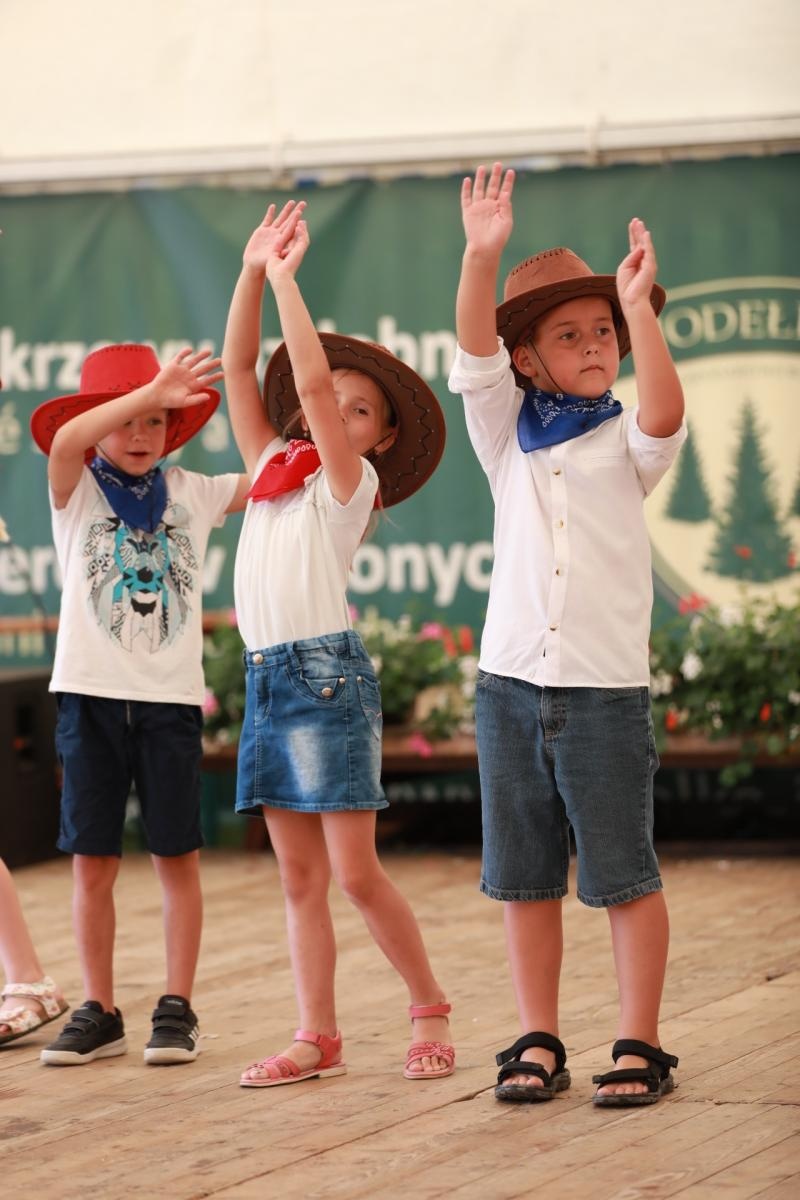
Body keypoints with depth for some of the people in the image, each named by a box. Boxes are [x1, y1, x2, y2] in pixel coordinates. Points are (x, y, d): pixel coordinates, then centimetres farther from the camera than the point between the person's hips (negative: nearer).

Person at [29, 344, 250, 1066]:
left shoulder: (191, 493, 8)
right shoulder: (78, 490, 2)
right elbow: (66, 440, -19)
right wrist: (151, 390, -31)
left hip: (170, 696, 1)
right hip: (92, 695, -1)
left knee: (177, 857, 2)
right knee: (92, 862, 2)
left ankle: (177, 1008, 9)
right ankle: (100, 1012, 10)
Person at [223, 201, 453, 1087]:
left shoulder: (349, 482, -2)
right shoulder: (272, 468, 15)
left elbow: (311, 382, -14)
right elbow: (238, 370, 12)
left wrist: (288, 279, -10)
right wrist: (252, 273, 4)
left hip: (327, 673, -6)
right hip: (266, 679, 6)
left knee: (355, 873, -7)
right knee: (300, 876, 7)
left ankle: (430, 1011, 8)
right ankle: (317, 1038, 9)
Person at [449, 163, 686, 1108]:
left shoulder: (625, 443, 3)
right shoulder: (508, 435, 9)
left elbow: (665, 412, -20)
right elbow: (474, 354, -6)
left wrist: (637, 305, -24)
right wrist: (482, 256, -21)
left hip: (606, 687, -3)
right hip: (511, 680, 3)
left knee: (624, 875, 0)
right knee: (525, 876, 7)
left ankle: (639, 1045, 7)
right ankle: (538, 1042, 16)